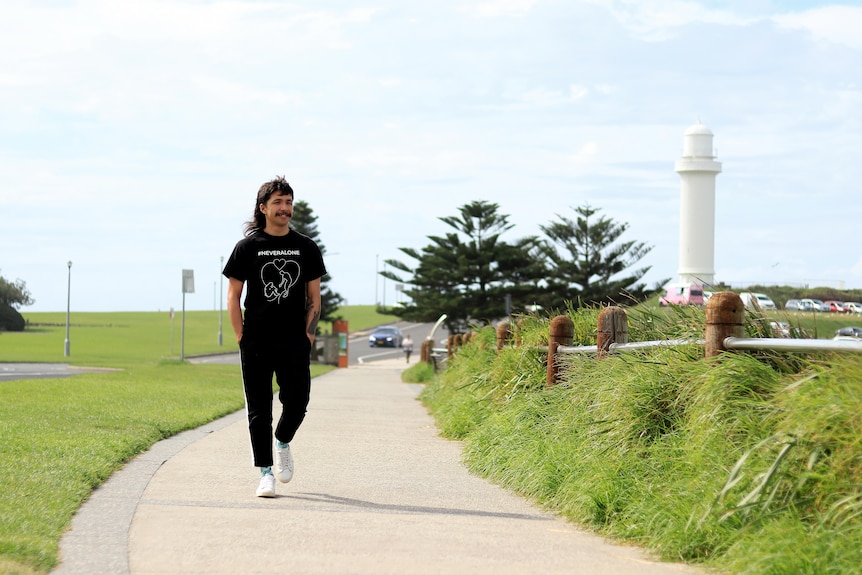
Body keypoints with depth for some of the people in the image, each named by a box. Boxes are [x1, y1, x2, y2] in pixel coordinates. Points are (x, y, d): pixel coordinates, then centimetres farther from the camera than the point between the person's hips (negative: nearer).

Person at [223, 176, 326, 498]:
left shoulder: (306, 248, 7)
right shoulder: (248, 247, 2)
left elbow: (314, 298, 10)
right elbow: (233, 295, 3)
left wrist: (308, 336, 0)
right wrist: (241, 338, -4)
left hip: (295, 342, 1)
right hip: (256, 344, -1)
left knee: (297, 402, -4)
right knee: (259, 408, 0)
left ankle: (283, 443, 27)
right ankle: (265, 473, 6)